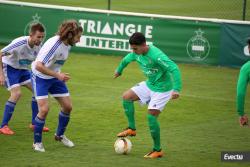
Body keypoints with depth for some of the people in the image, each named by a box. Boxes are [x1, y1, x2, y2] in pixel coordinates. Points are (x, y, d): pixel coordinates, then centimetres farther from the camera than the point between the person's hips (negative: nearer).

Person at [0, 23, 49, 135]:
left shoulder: (38, 46, -11)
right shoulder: (20, 43, -31)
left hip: (23, 69, 7)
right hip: (9, 67, -7)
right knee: (17, 93, -23)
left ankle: (34, 124, 9)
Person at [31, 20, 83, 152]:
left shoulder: (67, 44, -6)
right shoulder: (54, 45, -32)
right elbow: (38, 66, -36)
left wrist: (60, 75, 12)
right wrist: (57, 75, -35)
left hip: (54, 77, 8)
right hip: (40, 77, -8)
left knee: (67, 106, 6)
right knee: (44, 109, -17)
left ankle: (60, 135, 29)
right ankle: (37, 142, 1)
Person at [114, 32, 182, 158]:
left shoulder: (156, 56, -33)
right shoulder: (137, 53, -7)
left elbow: (174, 69, -36)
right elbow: (126, 59, 17)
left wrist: (177, 89, -45)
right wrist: (119, 70, 35)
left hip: (162, 89, -8)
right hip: (149, 85, 8)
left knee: (151, 116, -14)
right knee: (126, 97, -2)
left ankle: (157, 150, -1)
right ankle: (131, 128, 11)